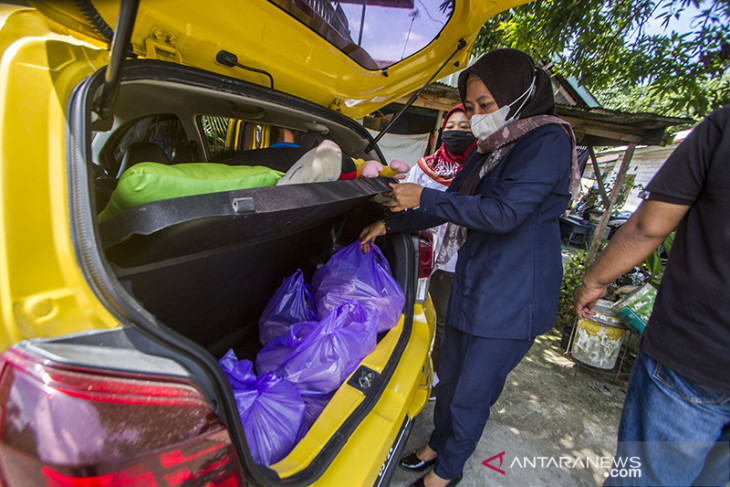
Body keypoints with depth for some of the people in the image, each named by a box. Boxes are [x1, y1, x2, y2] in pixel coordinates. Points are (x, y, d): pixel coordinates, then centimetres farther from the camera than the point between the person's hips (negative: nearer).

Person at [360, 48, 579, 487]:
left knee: (472, 394, 9)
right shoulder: (489, 150, 11)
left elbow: (503, 212, -24)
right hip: (472, 286, 8)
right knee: (450, 378, 21)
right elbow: (452, 205, 16)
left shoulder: (548, 142, -13)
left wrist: (423, 197, -20)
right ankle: (438, 444, 45)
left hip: (512, 299, -7)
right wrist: (390, 224, 13)